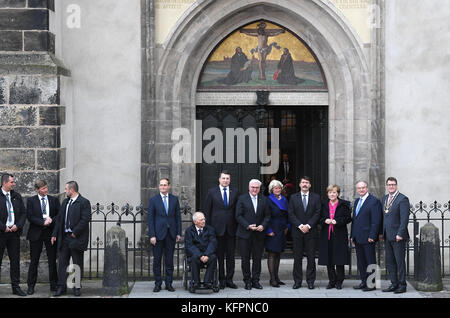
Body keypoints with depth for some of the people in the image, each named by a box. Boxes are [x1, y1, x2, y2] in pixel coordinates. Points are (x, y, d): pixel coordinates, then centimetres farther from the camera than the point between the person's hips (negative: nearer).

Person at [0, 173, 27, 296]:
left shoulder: (17, 196, 10)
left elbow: (23, 213, 11)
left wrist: (18, 225, -4)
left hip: (14, 232, 4)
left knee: (15, 260, 6)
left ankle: (16, 287, 12)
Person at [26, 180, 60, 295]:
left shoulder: (54, 200, 8)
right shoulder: (31, 201, 2)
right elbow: (30, 217, -7)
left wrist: (51, 220, -13)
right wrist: (43, 222, -16)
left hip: (51, 233, 2)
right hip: (36, 233, -2)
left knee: (52, 260, 4)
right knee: (34, 261, 2)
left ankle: (54, 285, 12)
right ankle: (31, 286, 7)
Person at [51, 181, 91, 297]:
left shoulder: (84, 202, -8)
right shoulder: (65, 202, 14)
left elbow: (85, 219, -16)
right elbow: (59, 218, 14)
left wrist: (75, 232, -17)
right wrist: (55, 234, 8)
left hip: (76, 238, -6)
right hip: (64, 237, 6)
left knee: (77, 264, 3)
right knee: (62, 262, 5)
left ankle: (77, 287, 11)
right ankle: (61, 287, 8)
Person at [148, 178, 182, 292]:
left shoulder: (174, 199, 8)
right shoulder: (153, 200, 1)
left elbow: (178, 217, 9)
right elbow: (150, 219, -1)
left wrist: (179, 233, 3)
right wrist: (152, 235, -8)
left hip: (171, 234, 2)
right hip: (158, 234, -2)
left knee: (169, 260, 5)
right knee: (157, 260, 1)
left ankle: (169, 284, 11)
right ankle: (158, 284, 8)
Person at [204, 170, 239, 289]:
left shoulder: (235, 192, 8)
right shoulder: (212, 192, 3)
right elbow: (207, 211, 4)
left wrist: (238, 226, 2)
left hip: (231, 229, 2)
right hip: (218, 228, -2)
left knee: (231, 256, 4)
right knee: (219, 256, 2)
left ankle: (229, 279, 11)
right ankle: (222, 280, 8)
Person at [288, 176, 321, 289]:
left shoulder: (316, 197, 8)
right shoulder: (293, 197, 9)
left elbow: (317, 213, 0)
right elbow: (291, 214, 1)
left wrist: (308, 225, -12)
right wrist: (300, 225, -11)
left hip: (310, 231, 0)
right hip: (297, 232, 0)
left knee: (311, 257, 0)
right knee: (297, 258, 2)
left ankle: (310, 281, 6)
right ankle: (297, 281, 6)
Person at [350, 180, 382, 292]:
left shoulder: (374, 201, -8)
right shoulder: (356, 201, 17)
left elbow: (376, 221, -13)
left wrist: (372, 236, -19)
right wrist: (352, 235, 15)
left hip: (368, 238, -8)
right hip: (358, 238, 8)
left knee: (370, 261, -3)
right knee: (361, 261, 10)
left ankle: (372, 284, 1)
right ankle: (364, 282, 17)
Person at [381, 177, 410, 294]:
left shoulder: (403, 199, -9)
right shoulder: (384, 198, 15)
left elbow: (405, 218, -14)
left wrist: (400, 234, -19)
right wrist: (381, 232, 14)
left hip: (398, 236, -7)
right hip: (387, 236, 7)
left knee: (400, 261, -3)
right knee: (389, 261, 10)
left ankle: (402, 285, 4)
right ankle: (394, 284, 17)